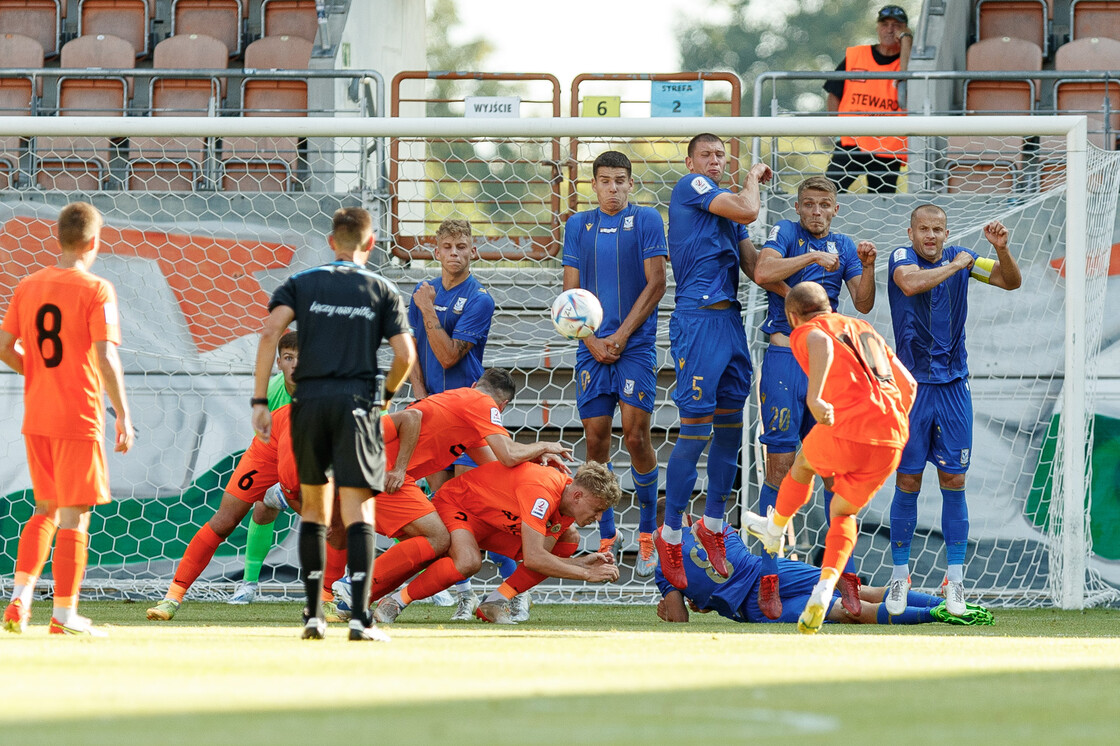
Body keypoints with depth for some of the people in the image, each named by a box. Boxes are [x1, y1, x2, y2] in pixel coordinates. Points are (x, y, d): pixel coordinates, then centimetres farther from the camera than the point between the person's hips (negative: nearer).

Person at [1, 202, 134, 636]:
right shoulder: (96, 290, -11)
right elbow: (105, 357, -17)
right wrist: (123, 415, -12)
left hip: (36, 418, 6)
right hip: (79, 417, -5)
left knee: (45, 510, 19)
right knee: (74, 515, 2)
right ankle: (64, 615, 4)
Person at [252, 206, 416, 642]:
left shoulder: (301, 284, 11)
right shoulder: (383, 290, 9)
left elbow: (270, 331, -5)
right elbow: (405, 355, 0)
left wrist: (259, 401, -5)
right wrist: (386, 394, 21)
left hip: (309, 398, 2)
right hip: (357, 401, -2)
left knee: (313, 507, 15)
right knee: (357, 509, -4)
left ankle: (313, 614, 14)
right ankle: (360, 616, -16)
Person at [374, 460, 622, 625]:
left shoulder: (567, 505, -5)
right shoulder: (542, 492, -34)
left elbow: (545, 557, -5)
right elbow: (533, 558, -40)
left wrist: (584, 562, -19)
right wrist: (586, 574, -33)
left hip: (493, 524, 9)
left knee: (569, 541, -3)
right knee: (467, 562, -41)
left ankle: (495, 602, -4)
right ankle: (396, 601, -20)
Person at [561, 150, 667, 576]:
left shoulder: (646, 221, 2)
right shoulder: (579, 226, 11)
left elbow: (655, 284, -4)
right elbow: (571, 291, 9)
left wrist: (620, 336, -9)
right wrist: (593, 341, -4)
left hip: (636, 346, -3)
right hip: (592, 346, 3)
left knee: (636, 437, -9)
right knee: (596, 440, 1)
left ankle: (647, 533, 6)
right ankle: (606, 537, 11)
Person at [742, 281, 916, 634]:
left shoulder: (804, 333, 10)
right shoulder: (866, 330, 29)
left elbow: (822, 344, -17)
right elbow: (908, 384, 26)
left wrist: (814, 397, -27)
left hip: (844, 432, -5)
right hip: (890, 442, 5)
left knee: (804, 462, 30)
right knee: (843, 513, 23)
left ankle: (775, 529, 54)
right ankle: (825, 589, 1)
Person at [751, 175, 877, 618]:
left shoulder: (843, 247, 15)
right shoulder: (786, 233, 3)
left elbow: (863, 305, 7)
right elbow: (763, 272, -16)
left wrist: (867, 268, -9)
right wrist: (812, 256, -18)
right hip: (785, 357, -4)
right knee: (780, 468, -7)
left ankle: (844, 573, 6)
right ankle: (769, 577, -4)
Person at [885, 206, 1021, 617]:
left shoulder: (961, 258, 4)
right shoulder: (902, 258, -5)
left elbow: (1012, 281, 0)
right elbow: (910, 283, -28)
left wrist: (1001, 249, -18)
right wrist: (955, 266, -19)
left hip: (953, 386, 2)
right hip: (911, 386, -2)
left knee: (954, 482, 1)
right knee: (907, 482, 0)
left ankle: (955, 579, 6)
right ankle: (900, 575, 10)